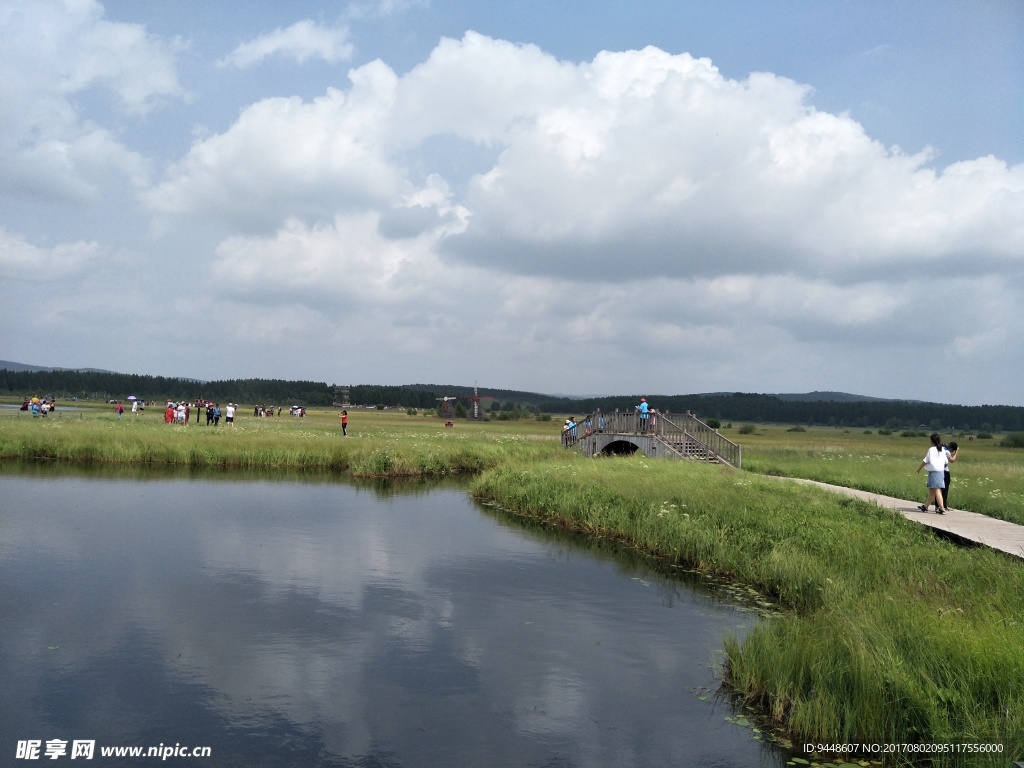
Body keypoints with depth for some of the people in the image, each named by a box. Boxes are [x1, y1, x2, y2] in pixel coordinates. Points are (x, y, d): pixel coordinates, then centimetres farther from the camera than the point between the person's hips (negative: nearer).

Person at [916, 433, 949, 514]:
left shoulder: (931, 450, -11)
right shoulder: (942, 450, 11)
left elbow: (925, 461, -8)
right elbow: (946, 462, 15)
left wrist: (919, 468, 6)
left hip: (934, 471, -8)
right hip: (941, 471, 8)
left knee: (937, 490, -8)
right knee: (931, 490, 16)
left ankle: (942, 509, -12)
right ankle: (925, 506, 25)